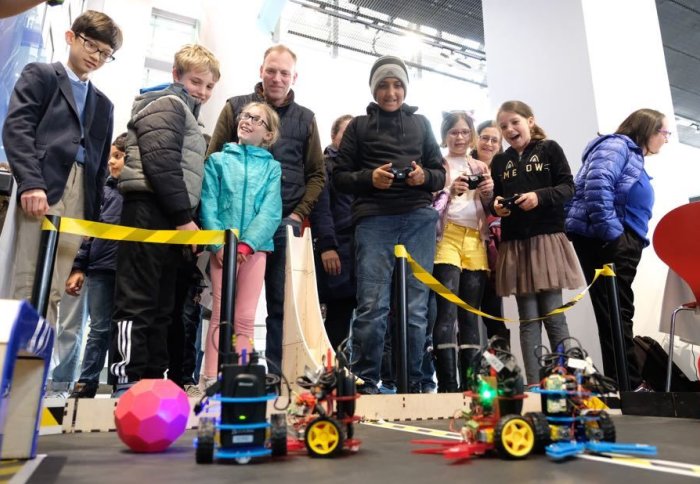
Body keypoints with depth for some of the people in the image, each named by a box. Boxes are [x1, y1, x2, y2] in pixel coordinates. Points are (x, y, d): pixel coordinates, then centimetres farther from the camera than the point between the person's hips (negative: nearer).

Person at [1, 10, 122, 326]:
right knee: (29, 287, -10)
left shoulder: (103, 105, 26)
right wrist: (31, 183, -18)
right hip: (42, 189, -4)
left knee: (52, 293, 1)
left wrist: (94, 213, 11)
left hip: (80, 198, 4)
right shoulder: (40, 75, 13)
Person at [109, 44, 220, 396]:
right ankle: (126, 381, -8)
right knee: (137, 301, -10)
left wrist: (185, 218, 14)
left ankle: (153, 380, 13)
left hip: (168, 217, 10)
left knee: (160, 306, 8)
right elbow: (162, 164, -15)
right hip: (151, 212, -10)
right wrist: (184, 216, -17)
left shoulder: (186, 113, 28)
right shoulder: (168, 104, -1)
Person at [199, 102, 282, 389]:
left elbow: (271, 212, -2)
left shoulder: (272, 167, 10)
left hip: (255, 246, 1)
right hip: (223, 247, 0)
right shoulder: (217, 160, 10)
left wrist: (246, 244, -15)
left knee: (245, 318, 4)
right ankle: (210, 378, 8)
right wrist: (219, 244, -12)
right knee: (220, 314, 0)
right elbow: (208, 206, 1)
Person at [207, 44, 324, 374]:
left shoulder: (305, 118, 13)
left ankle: (277, 372, 13)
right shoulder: (236, 108, 10)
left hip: (285, 223, 1)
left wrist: (300, 213, -1)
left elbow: (316, 174, 12)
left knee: (282, 303, 3)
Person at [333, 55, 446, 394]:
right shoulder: (359, 126, 14)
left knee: (417, 307, 2)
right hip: (374, 220, -2)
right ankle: (365, 384, 4)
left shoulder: (421, 123, 20)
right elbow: (340, 177, 9)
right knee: (372, 306, -8)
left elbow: (440, 174, 18)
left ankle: (415, 386, 11)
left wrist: (424, 176, -5)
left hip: (418, 218, 2)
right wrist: (369, 178, -10)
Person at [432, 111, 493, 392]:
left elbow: (490, 211, 20)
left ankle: (470, 382, 6)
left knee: (471, 314, 2)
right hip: (446, 238, -4)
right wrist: (450, 190, -17)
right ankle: (447, 384, -16)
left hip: (475, 242, 4)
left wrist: (489, 192, 0)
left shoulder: (481, 168, 21)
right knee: (447, 312, -15)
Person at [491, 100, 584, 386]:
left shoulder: (549, 149, 6)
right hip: (514, 243, 3)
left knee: (553, 315, 0)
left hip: (547, 238, -2)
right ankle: (533, 383, 8)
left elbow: (568, 187, 0)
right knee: (528, 319, 4)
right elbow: (494, 199, 16)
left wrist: (540, 196, -17)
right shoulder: (499, 161, 14)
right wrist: (496, 205, -6)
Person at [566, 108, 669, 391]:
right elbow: (597, 184, -20)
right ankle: (628, 384, -7)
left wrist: (635, 240, 15)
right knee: (614, 314, -10)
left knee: (618, 314, 9)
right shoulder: (617, 145, -2)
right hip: (604, 241, -10)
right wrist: (611, 233, -21)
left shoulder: (635, 158, 28)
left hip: (621, 243, 10)